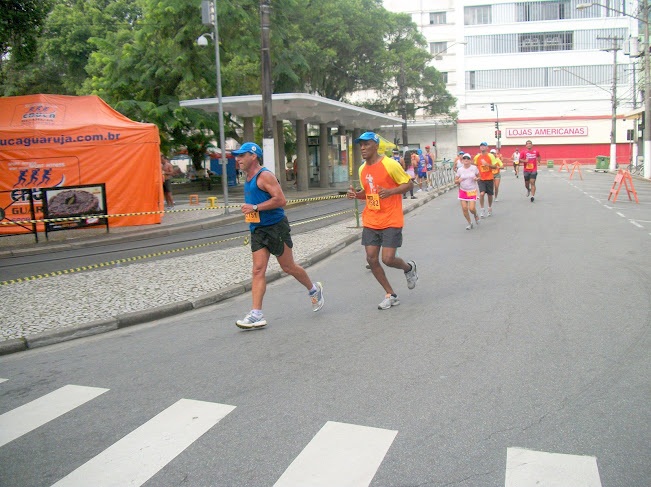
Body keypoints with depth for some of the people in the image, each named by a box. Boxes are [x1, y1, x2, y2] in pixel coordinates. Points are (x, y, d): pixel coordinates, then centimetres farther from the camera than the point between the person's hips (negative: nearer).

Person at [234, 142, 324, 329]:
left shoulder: (264, 176, -14)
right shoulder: (249, 178, 14)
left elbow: (281, 200, -23)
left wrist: (254, 208, -24)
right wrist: (250, 211, 14)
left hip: (276, 227, -8)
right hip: (257, 229, 8)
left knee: (288, 267, 5)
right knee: (258, 270, -2)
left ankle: (314, 290, 31)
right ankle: (256, 315, -6)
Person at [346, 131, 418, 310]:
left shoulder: (390, 164, -12)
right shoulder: (362, 169, 9)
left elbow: (408, 183, -7)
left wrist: (390, 191, -23)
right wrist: (356, 194, 0)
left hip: (391, 221, -6)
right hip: (370, 221, 6)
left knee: (388, 259, -10)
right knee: (371, 258, 1)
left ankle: (409, 268, 27)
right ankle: (391, 295, 18)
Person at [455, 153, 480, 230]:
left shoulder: (474, 168, -6)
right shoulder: (460, 170, -4)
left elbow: (479, 177, 6)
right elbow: (455, 181, 1)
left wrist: (476, 179, -16)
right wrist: (458, 180, -21)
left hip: (472, 191, -2)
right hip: (463, 191, 2)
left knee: (471, 208, -10)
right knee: (464, 208, -2)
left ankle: (476, 215, 28)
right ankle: (470, 223, 20)